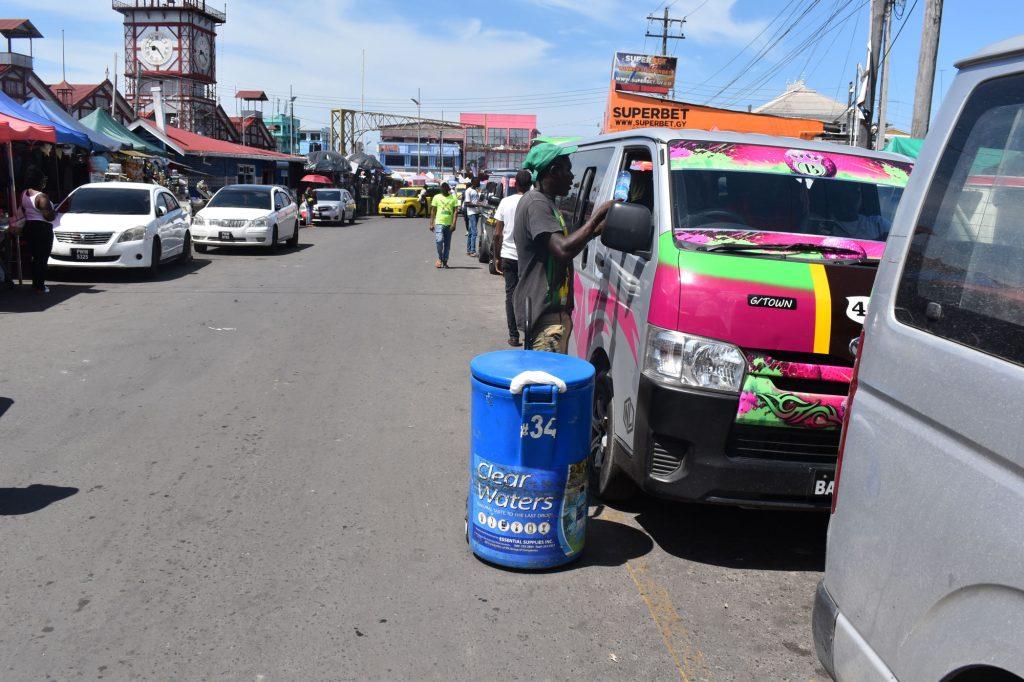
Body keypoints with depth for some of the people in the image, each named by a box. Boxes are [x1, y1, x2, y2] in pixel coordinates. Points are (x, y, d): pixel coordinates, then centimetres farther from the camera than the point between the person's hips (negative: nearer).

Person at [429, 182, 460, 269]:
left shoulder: (453, 198, 5)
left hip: (449, 224, 1)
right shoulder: (436, 197, 6)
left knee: (447, 244, 5)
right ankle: (440, 258, 1)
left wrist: (453, 223, -11)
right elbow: (433, 211, 8)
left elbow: (455, 211, 0)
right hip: (439, 223, -1)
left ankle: (445, 261, 14)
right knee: (439, 241, -17)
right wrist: (431, 223, 3)